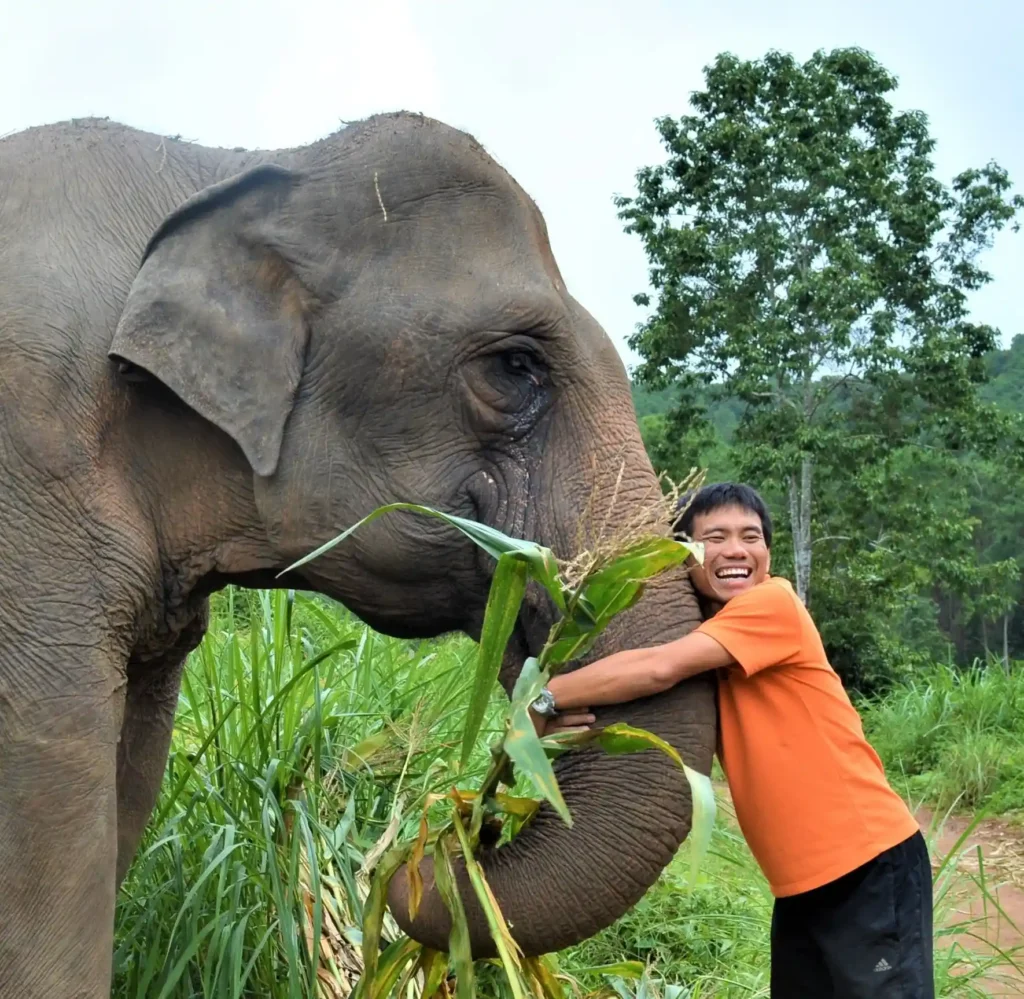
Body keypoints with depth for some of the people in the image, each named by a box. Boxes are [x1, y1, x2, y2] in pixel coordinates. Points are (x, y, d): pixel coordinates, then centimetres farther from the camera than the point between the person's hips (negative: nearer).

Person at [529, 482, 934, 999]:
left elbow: (656, 669, -25)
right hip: (802, 882, 8)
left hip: (872, 865, -8)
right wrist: (579, 717, -16)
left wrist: (545, 698, -15)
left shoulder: (774, 603, -15)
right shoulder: (702, 636, 8)